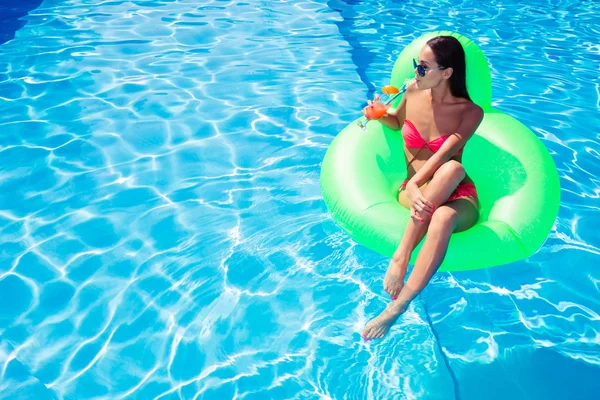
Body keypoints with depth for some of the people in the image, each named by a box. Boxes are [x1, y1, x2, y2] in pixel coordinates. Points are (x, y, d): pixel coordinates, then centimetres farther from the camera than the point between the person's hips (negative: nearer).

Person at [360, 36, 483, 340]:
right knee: (453, 168, -36)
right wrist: (382, 115, 5)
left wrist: (415, 183, -33)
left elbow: (443, 154, -18)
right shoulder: (414, 91, 6)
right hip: (412, 190, 1)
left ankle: (397, 307, -40)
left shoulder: (471, 112, -3)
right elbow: (398, 122, 27)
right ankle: (402, 257, -42)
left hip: (456, 197, -1)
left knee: (443, 217, -41)